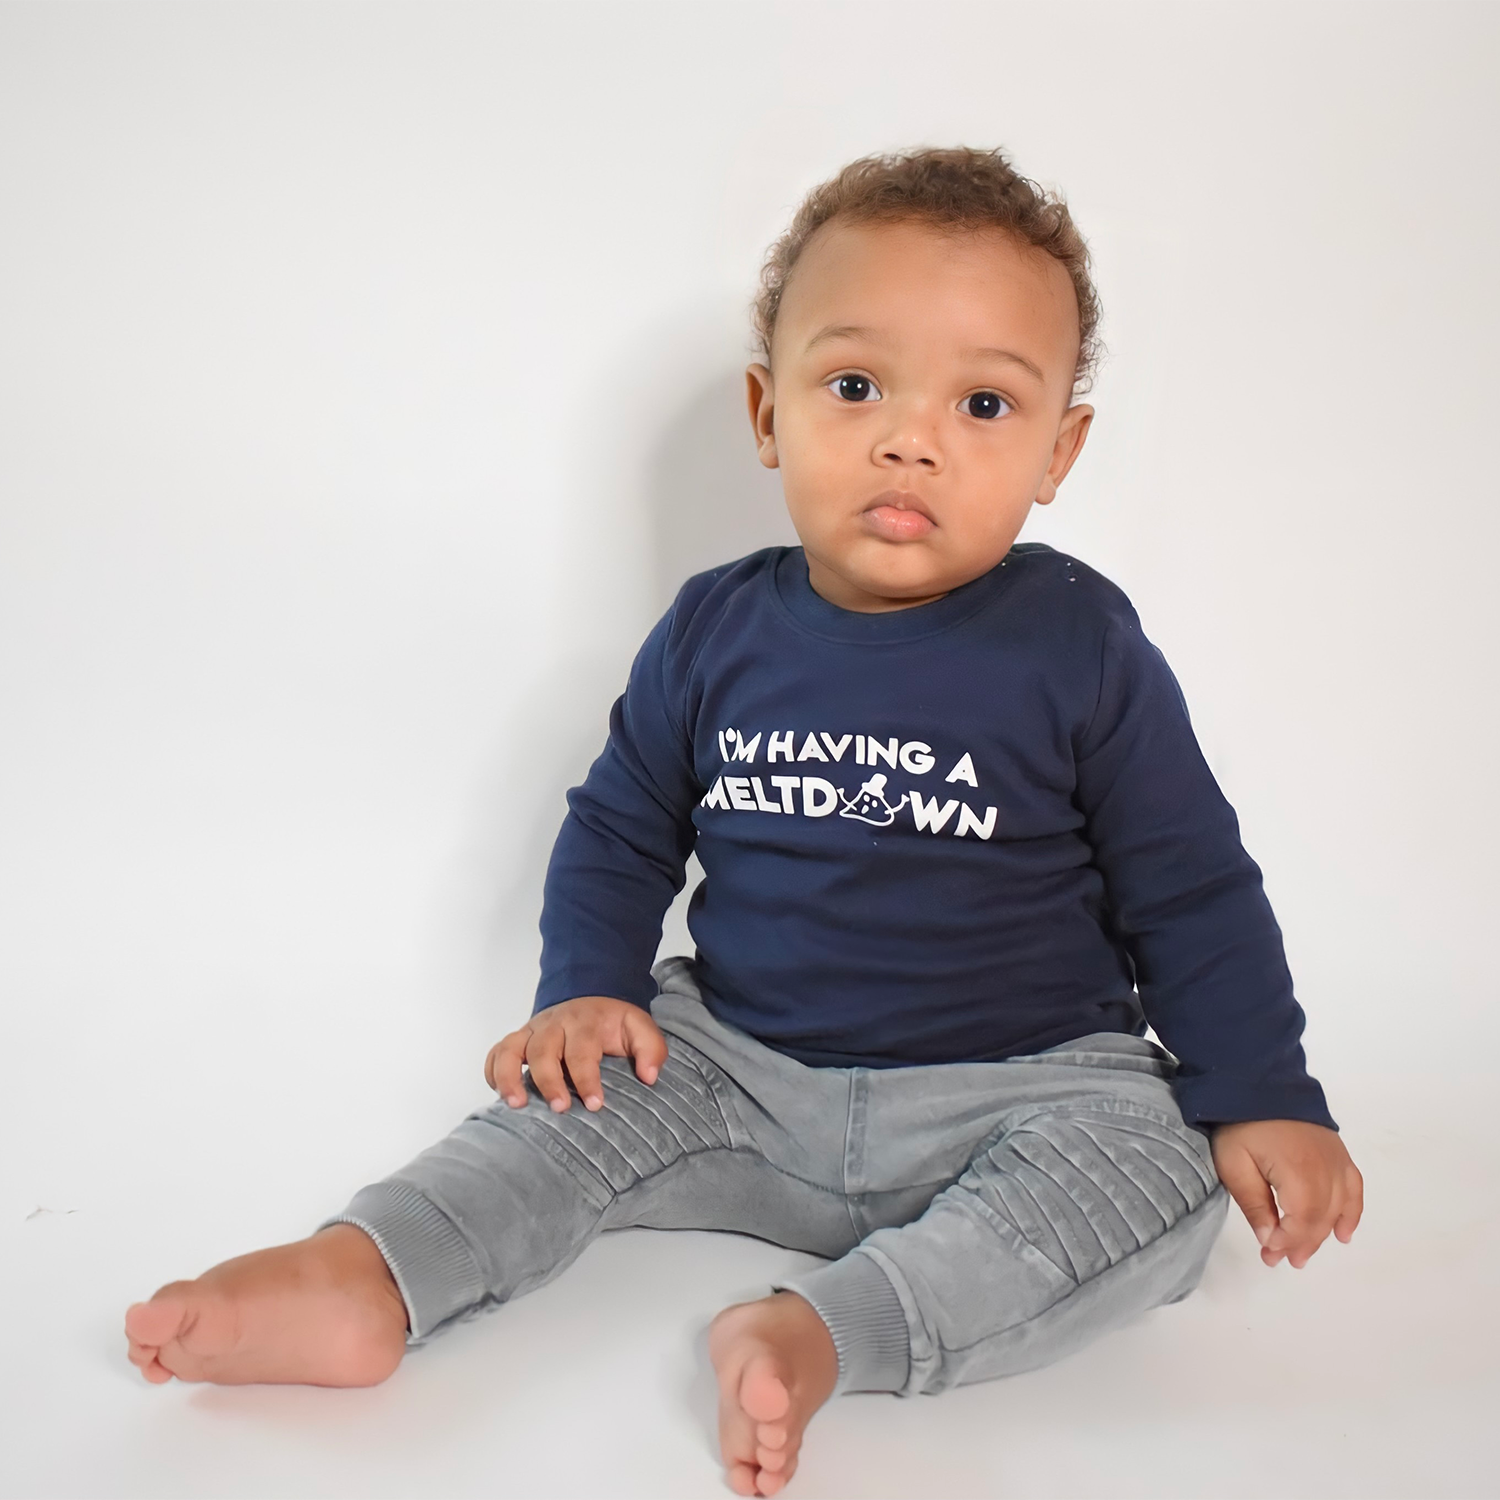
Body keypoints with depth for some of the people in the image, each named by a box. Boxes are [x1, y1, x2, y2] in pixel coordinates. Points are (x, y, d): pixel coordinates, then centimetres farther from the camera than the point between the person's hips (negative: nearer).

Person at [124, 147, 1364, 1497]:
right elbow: (620, 828, 12)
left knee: (1161, 1175, -27)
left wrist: (1264, 1102, -7)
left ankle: (826, 1328, -37)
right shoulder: (716, 635, -2)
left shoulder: (1082, 648, -10)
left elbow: (1191, 888, -3)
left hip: (1020, 1087, -3)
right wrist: (584, 989, -3)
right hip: (742, 1067, 3)